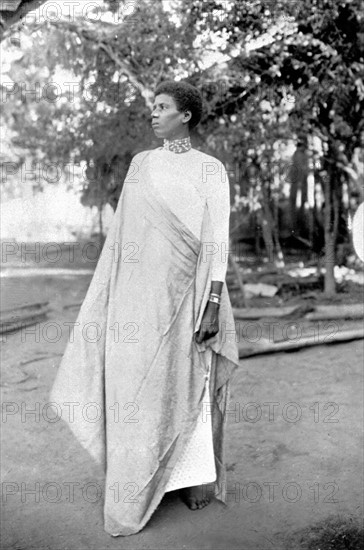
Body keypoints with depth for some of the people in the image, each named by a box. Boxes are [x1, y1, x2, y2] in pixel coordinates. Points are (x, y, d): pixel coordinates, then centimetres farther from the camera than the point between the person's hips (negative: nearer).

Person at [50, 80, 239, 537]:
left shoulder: (211, 170, 0)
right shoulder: (141, 164, 12)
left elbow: (217, 240, -6)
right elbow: (123, 231, 13)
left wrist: (212, 304, -13)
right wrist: (107, 293, 11)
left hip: (184, 293, -3)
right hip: (137, 292, 3)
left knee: (189, 387, 5)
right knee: (134, 386, 4)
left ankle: (196, 478, 24)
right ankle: (131, 498, 18)